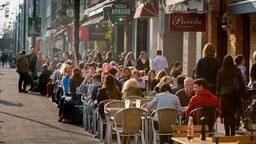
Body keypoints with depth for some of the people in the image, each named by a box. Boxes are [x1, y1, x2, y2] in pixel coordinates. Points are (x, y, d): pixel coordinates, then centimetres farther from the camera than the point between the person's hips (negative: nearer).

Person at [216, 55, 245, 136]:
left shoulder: (220, 72, -4)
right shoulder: (237, 71, -2)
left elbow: (218, 85, 1)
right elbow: (242, 84, 1)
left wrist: (218, 93, 12)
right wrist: (241, 93, 11)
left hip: (224, 95, -2)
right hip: (235, 95, 2)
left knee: (226, 115, 2)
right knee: (232, 114, 13)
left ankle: (227, 133, -2)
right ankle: (232, 132, 14)